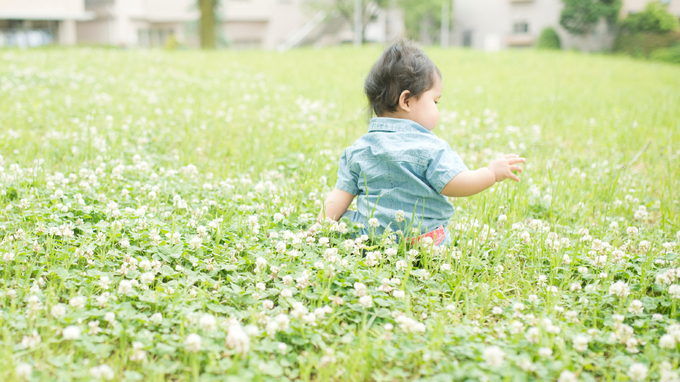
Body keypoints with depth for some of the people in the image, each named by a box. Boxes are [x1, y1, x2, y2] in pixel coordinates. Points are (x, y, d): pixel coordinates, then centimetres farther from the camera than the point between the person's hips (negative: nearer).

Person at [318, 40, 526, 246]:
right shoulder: (431, 148, -10)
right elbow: (454, 184, -14)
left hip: (370, 238, 5)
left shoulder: (358, 150, 5)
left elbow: (339, 197, 3)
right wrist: (492, 172, -1)